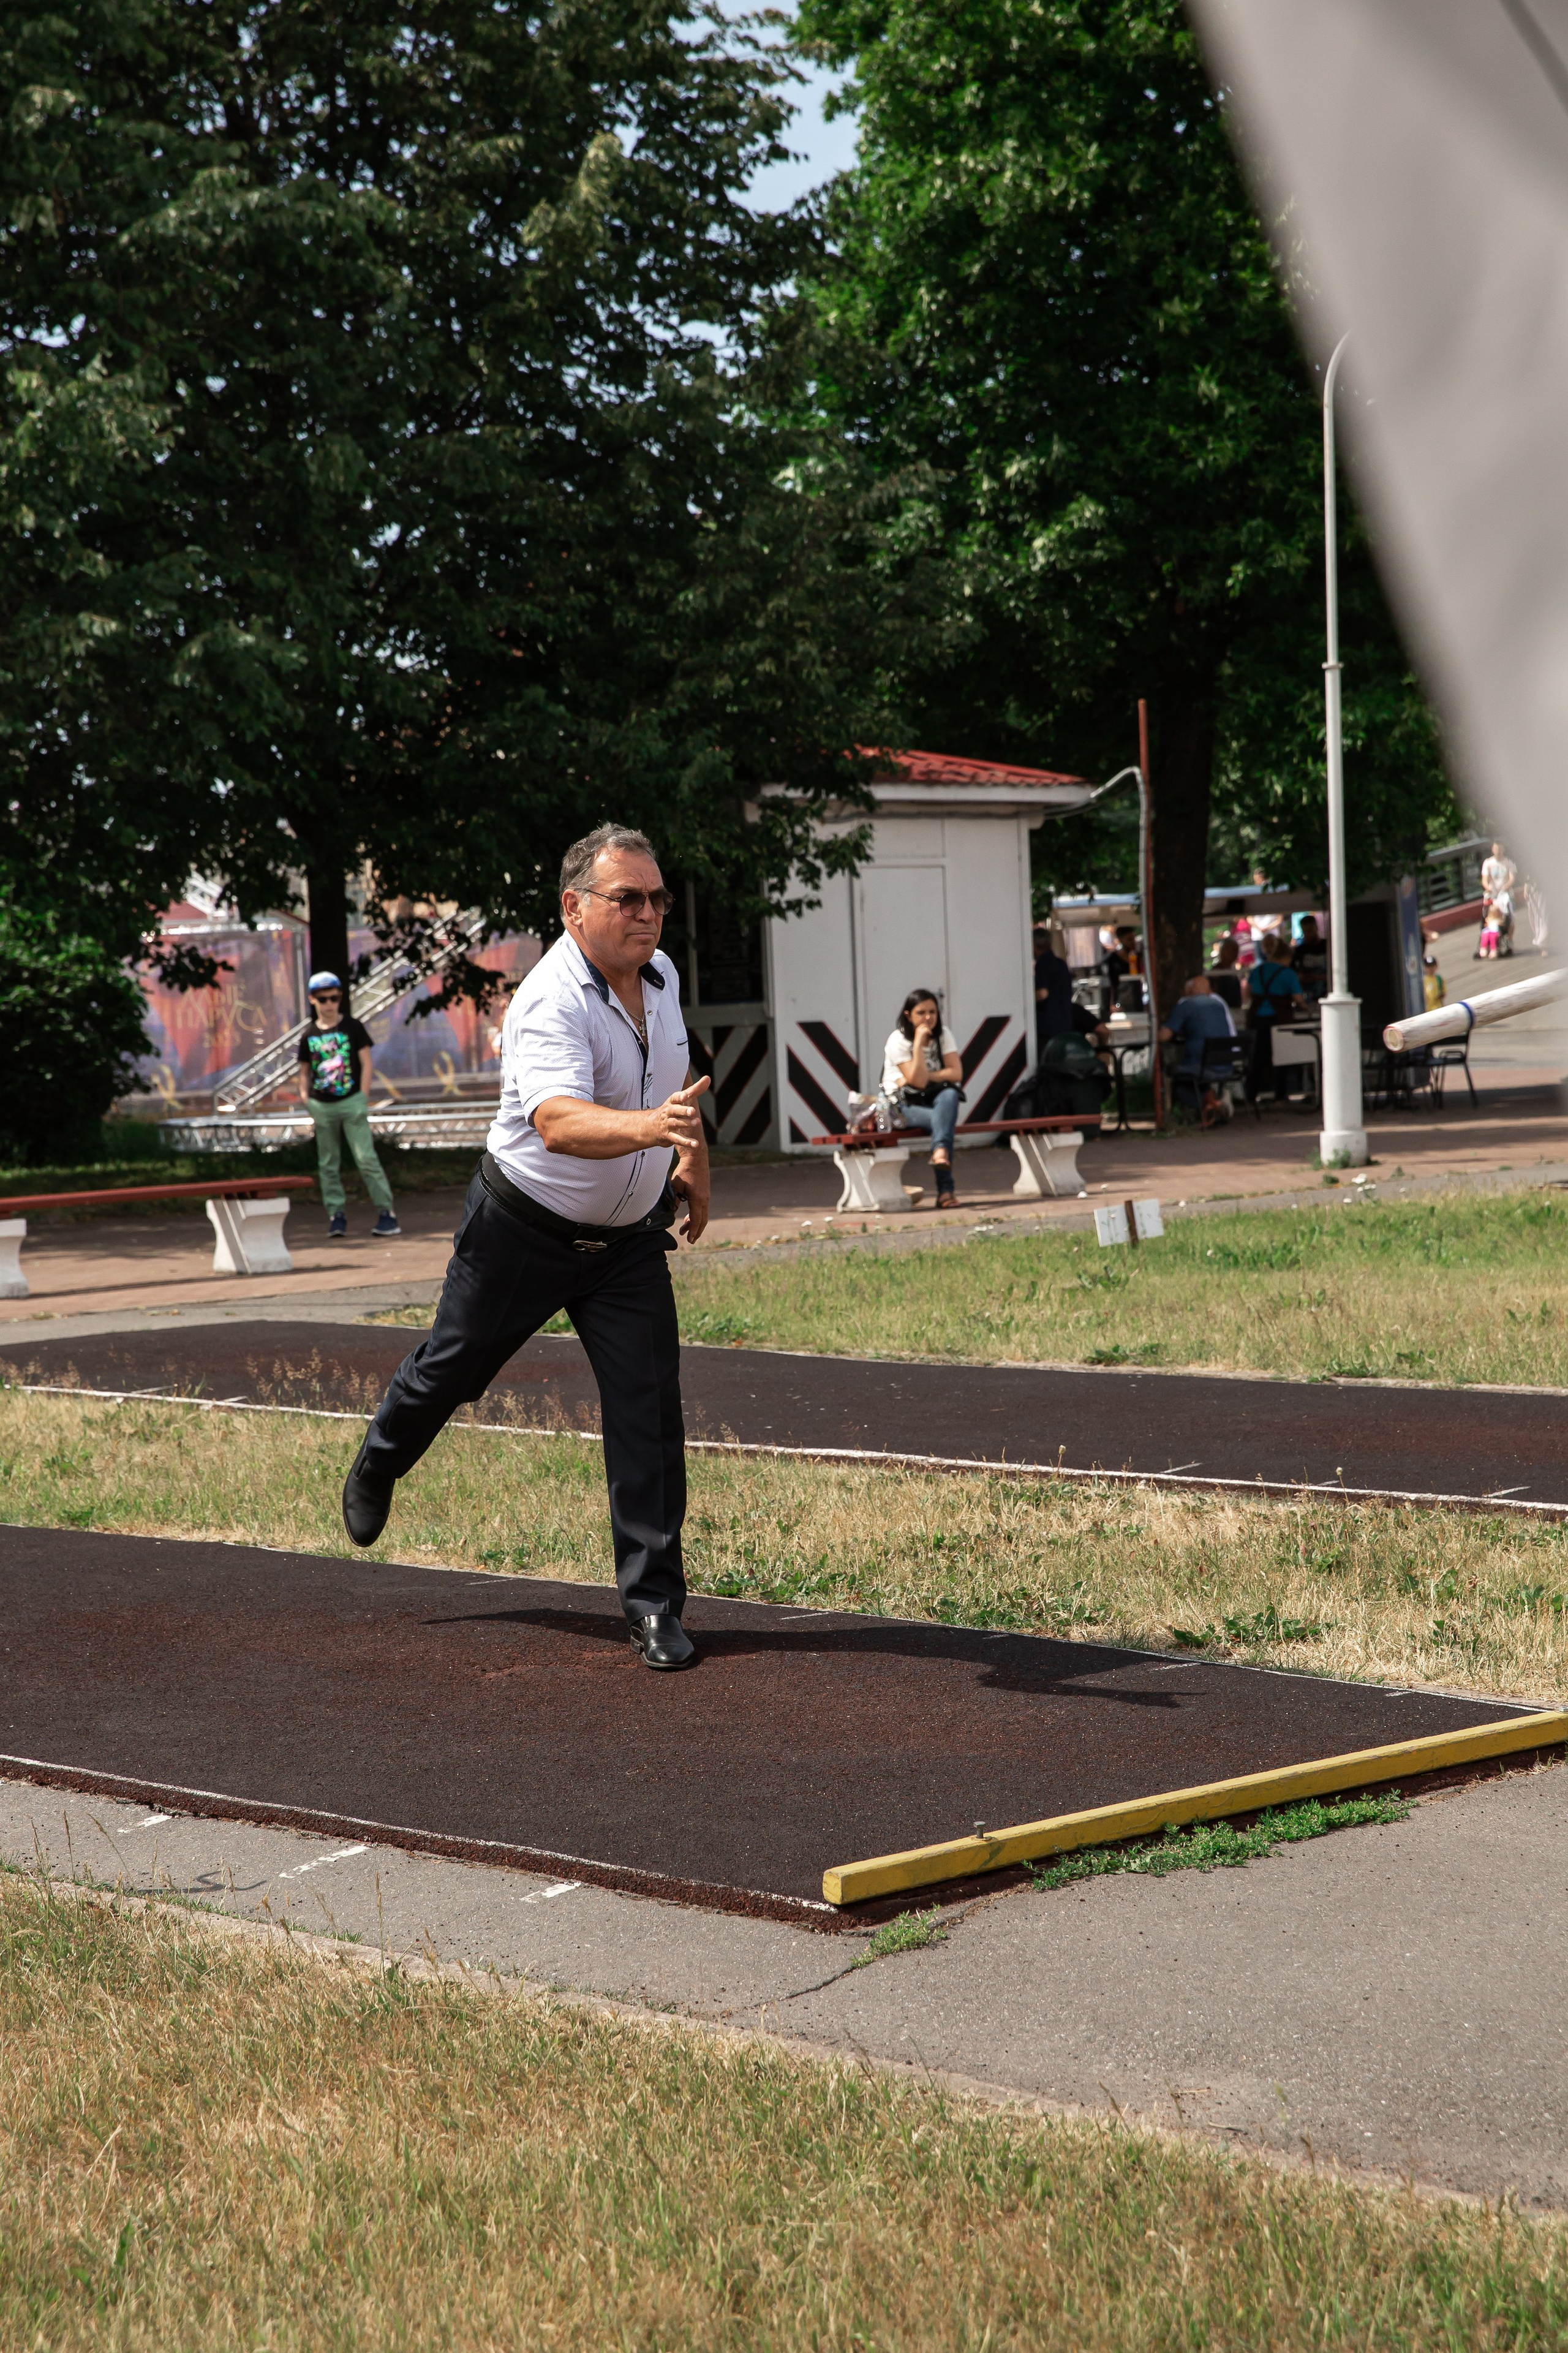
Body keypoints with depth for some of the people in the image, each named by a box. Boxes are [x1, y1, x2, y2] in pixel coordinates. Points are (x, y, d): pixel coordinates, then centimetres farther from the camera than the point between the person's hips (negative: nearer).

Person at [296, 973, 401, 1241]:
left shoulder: (353, 1027, 2)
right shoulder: (309, 1035, 8)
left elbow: (366, 1063, 2)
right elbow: (304, 1072, 14)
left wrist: (363, 1099, -5)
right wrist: (306, 1102, 2)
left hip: (351, 1101, -3)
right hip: (321, 1106, 3)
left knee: (366, 1159, -9)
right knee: (329, 1165, 4)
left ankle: (387, 1212, -9)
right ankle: (337, 1214, 11)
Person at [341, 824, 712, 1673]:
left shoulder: (660, 974, -4)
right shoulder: (550, 1004, -30)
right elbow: (559, 1123, -48)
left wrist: (693, 1164, 24)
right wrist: (648, 1127, -64)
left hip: (628, 1239, 5)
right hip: (524, 1228, -5)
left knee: (650, 1409, -6)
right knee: (452, 1369, 16)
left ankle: (654, 1604, 1)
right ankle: (378, 1465, 49)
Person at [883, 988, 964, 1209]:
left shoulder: (943, 1036, 3)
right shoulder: (898, 1041, -11)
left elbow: (956, 1073, -9)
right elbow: (917, 1081, -20)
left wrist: (926, 1077, -18)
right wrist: (919, 1043, -25)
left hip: (934, 1098, 4)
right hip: (903, 1105, -4)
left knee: (950, 1095, -34)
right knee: (940, 1119, -35)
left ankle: (940, 1151, -52)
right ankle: (945, 1190, -41)